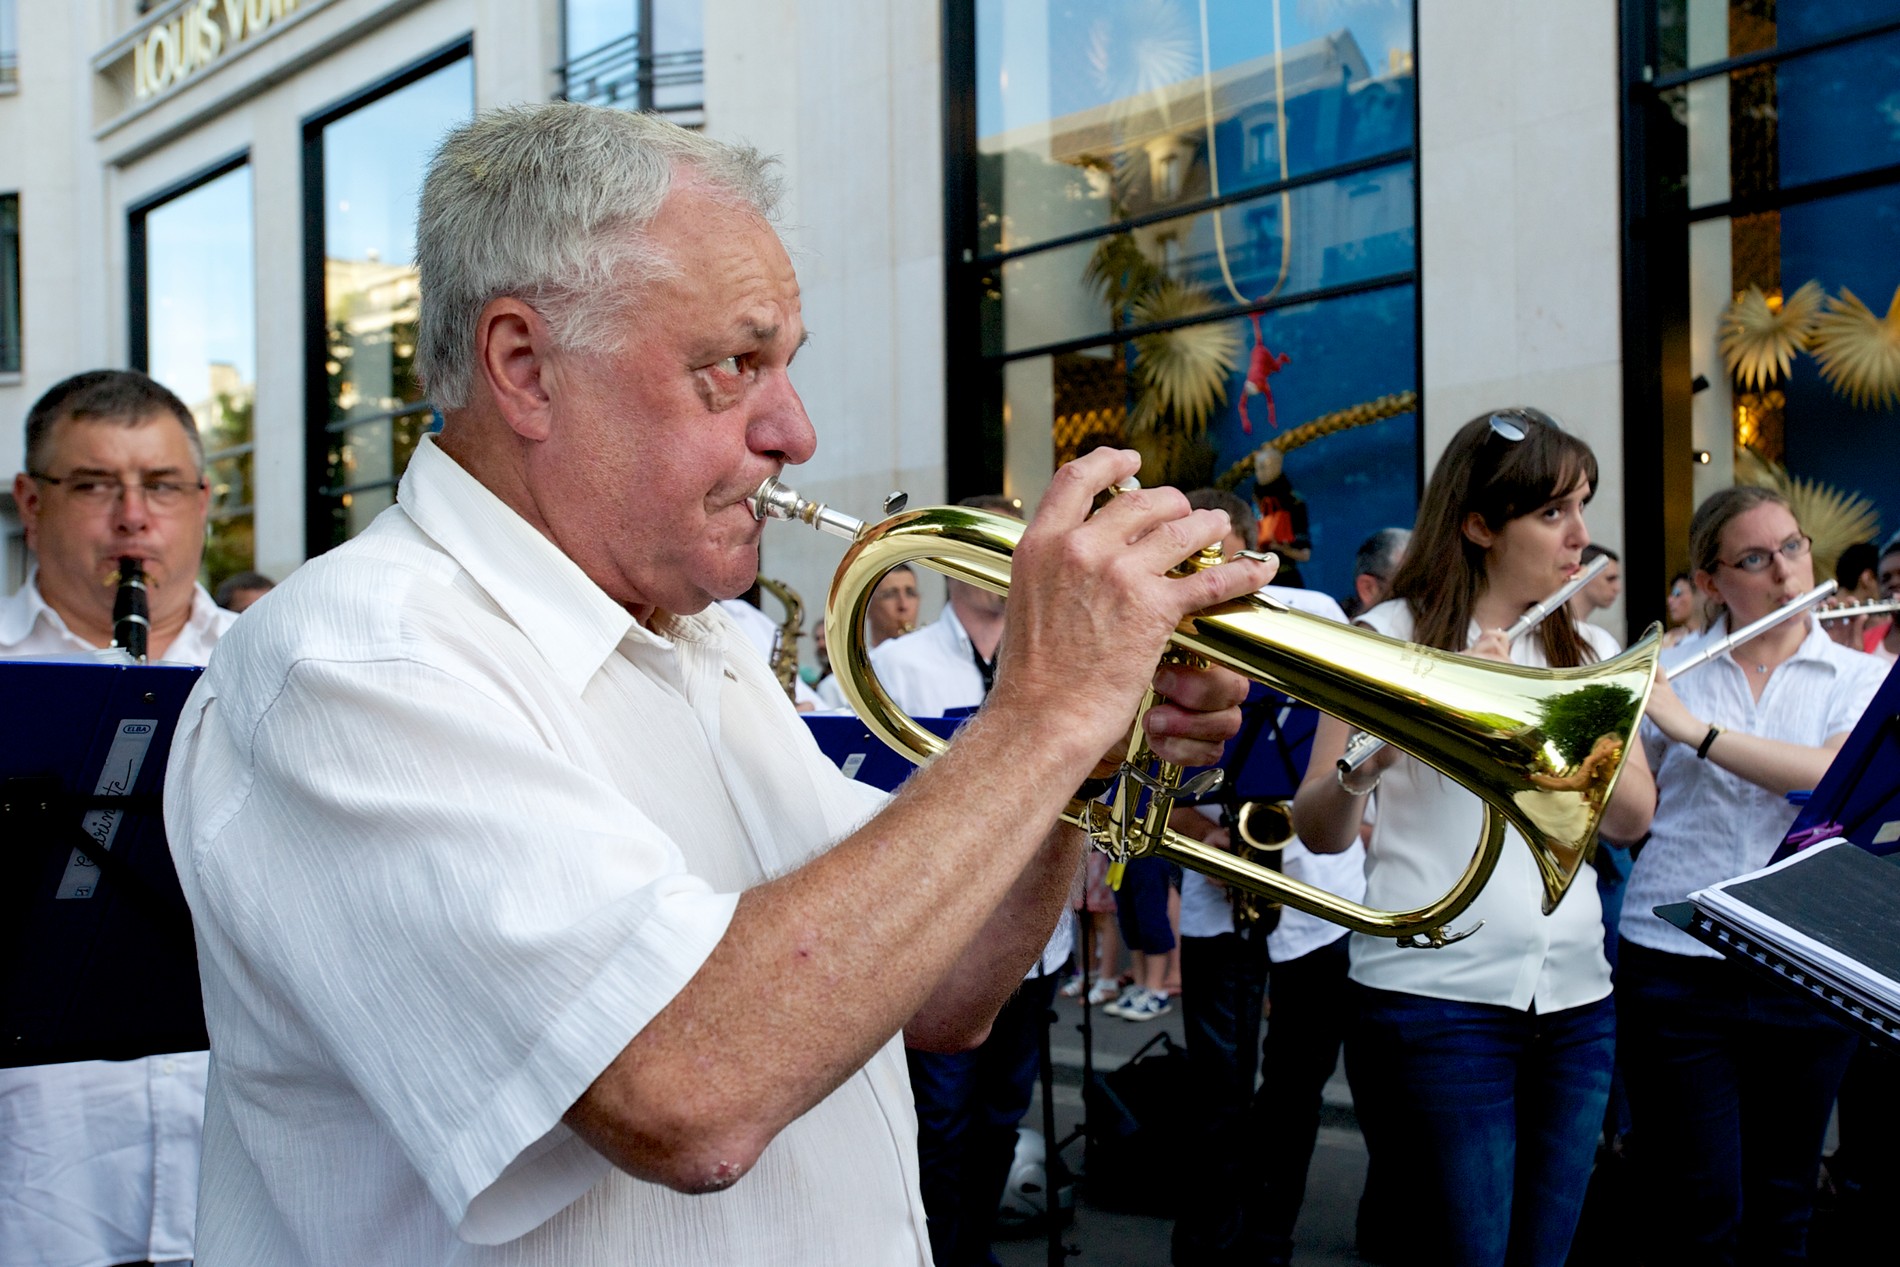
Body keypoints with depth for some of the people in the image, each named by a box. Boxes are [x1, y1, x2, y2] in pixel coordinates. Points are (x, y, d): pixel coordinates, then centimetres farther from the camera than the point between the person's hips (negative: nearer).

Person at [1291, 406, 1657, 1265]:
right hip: (1436, 997, -5)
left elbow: (1631, 817, 0)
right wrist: (1366, 764, -29)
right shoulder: (1391, 637, -3)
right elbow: (1319, 833, -7)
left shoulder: (1588, 652, 13)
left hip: (1574, 999, 5)